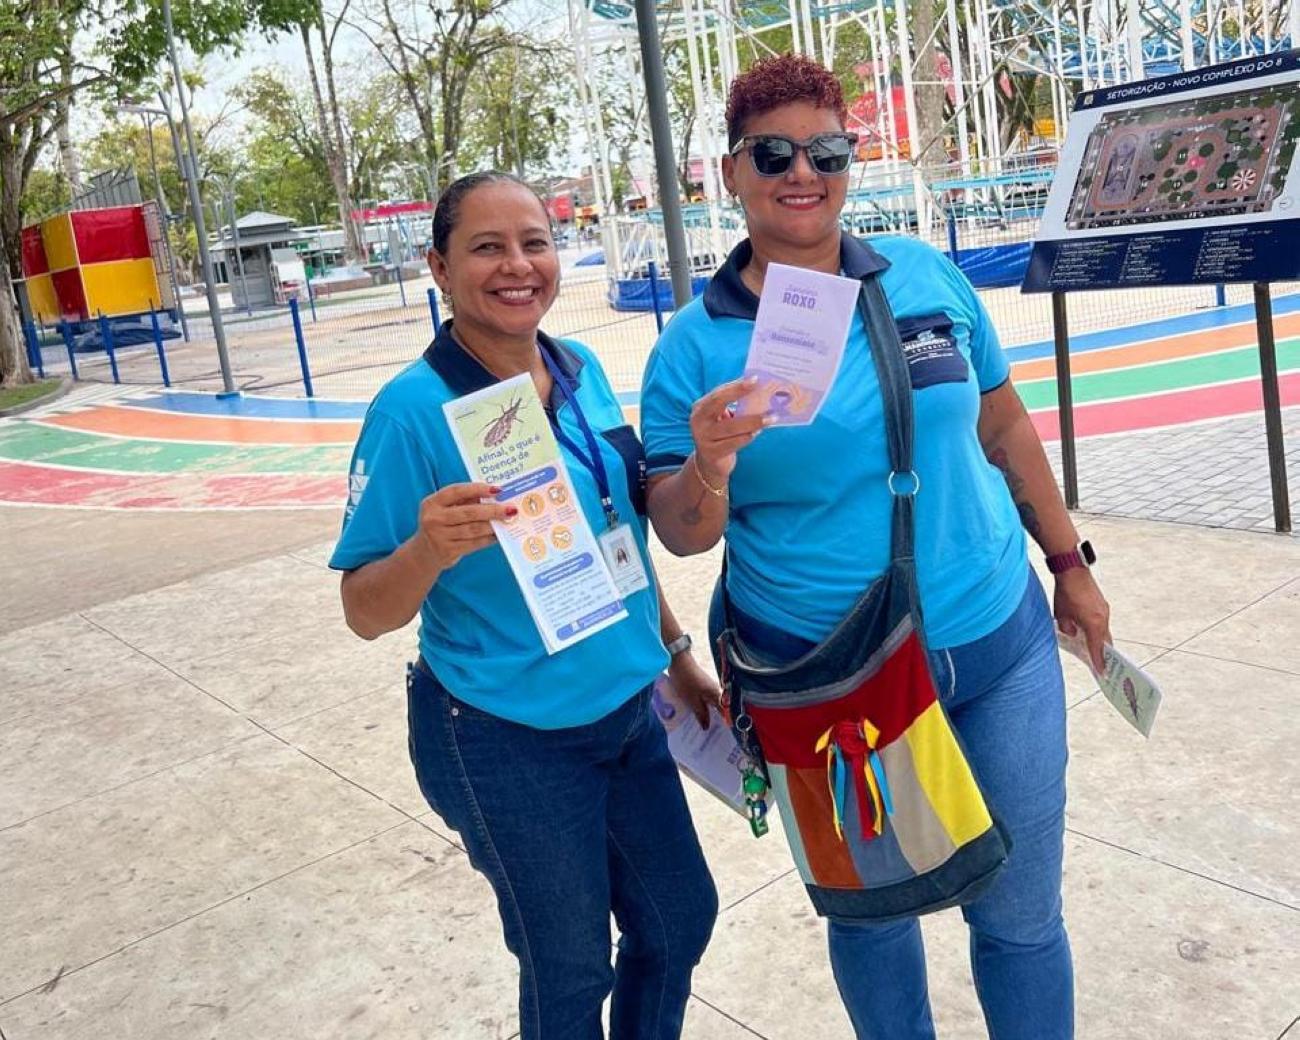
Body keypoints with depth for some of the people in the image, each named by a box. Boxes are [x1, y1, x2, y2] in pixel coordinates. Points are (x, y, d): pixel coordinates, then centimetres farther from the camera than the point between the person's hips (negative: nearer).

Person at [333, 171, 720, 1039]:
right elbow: (365, 612, -17)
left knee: (681, 920, 21)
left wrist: (677, 654, 15)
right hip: (511, 744, -6)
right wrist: (429, 550, -37)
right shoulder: (416, 408, -19)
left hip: (629, 711, 6)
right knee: (572, 970, 12)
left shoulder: (583, 371, -1)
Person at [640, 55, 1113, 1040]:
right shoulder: (696, 342, -7)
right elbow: (679, 532, -7)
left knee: (1022, 914, 15)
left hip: (1000, 646, 2)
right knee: (871, 914, 17)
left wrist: (1071, 565, 14)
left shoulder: (927, 274, 0)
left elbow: (1003, 427, 10)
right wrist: (709, 464, -28)